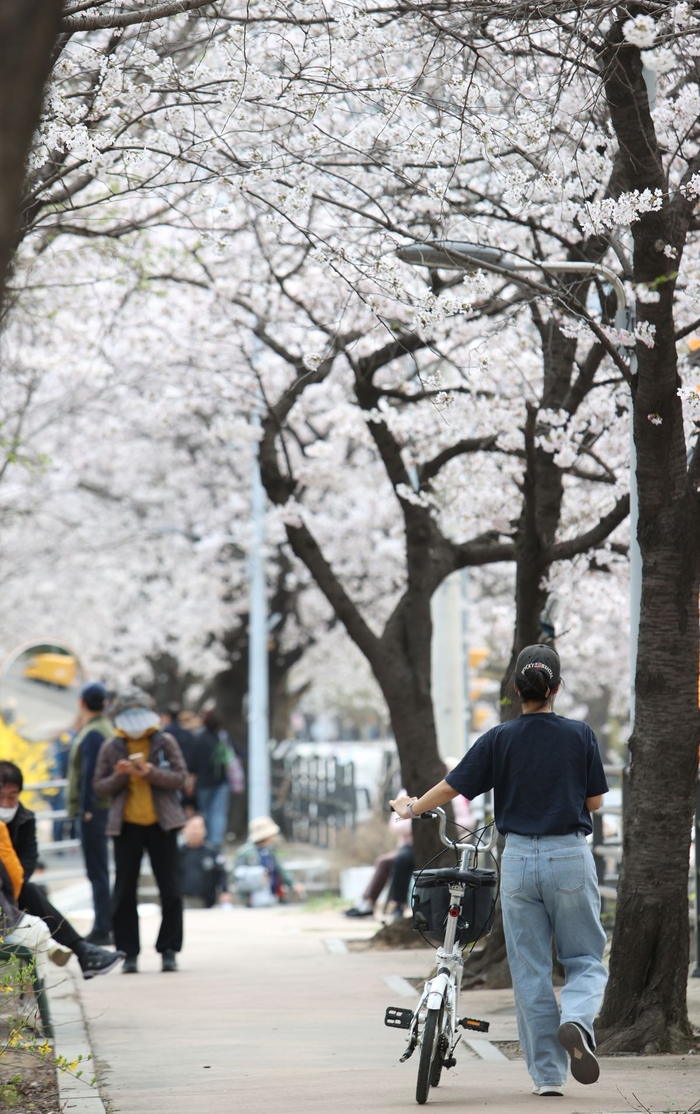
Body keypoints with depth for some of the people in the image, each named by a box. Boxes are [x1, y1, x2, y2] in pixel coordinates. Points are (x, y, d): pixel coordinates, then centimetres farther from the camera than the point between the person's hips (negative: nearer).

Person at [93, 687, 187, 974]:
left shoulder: (165, 742, 2)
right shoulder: (111, 748, 5)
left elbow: (180, 778, -4)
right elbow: (99, 787, 4)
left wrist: (150, 772, -18)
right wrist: (120, 775, -14)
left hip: (161, 824, -1)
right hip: (127, 826, 1)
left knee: (171, 891, -1)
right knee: (124, 893, 0)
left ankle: (169, 950, 9)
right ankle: (128, 953, 7)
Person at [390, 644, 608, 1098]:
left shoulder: (500, 740, -4)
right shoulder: (580, 735, -4)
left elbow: (451, 788, 1)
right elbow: (594, 802, 3)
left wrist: (411, 808, 19)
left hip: (519, 859, 1)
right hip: (570, 857, -1)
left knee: (530, 969, 9)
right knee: (585, 958, 11)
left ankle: (547, 1073, 9)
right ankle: (576, 1020, -22)